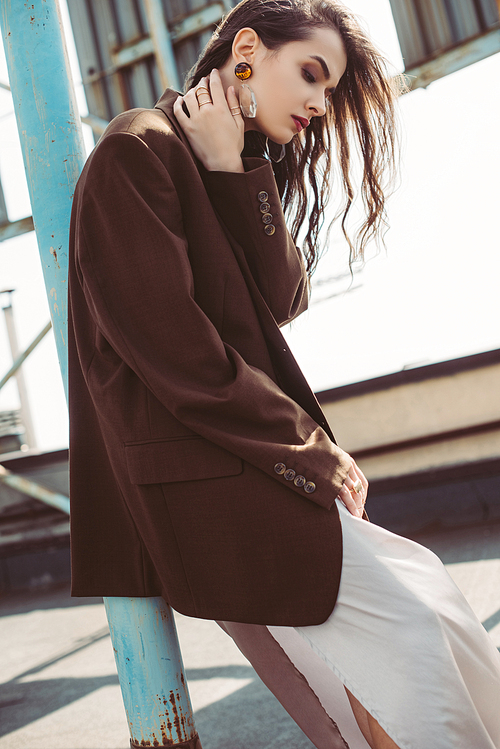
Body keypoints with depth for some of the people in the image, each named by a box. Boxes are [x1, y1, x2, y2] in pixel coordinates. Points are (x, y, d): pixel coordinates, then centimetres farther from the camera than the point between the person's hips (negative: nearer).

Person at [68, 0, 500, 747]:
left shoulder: (248, 170, 18)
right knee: (403, 625, -12)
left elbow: (281, 299, 3)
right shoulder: (139, 150, -9)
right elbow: (172, 349, -18)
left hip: (250, 458, 9)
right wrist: (313, 451, -11)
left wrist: (235, 172, -7)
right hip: (194, 473, -9)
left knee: (425, 590, 3)